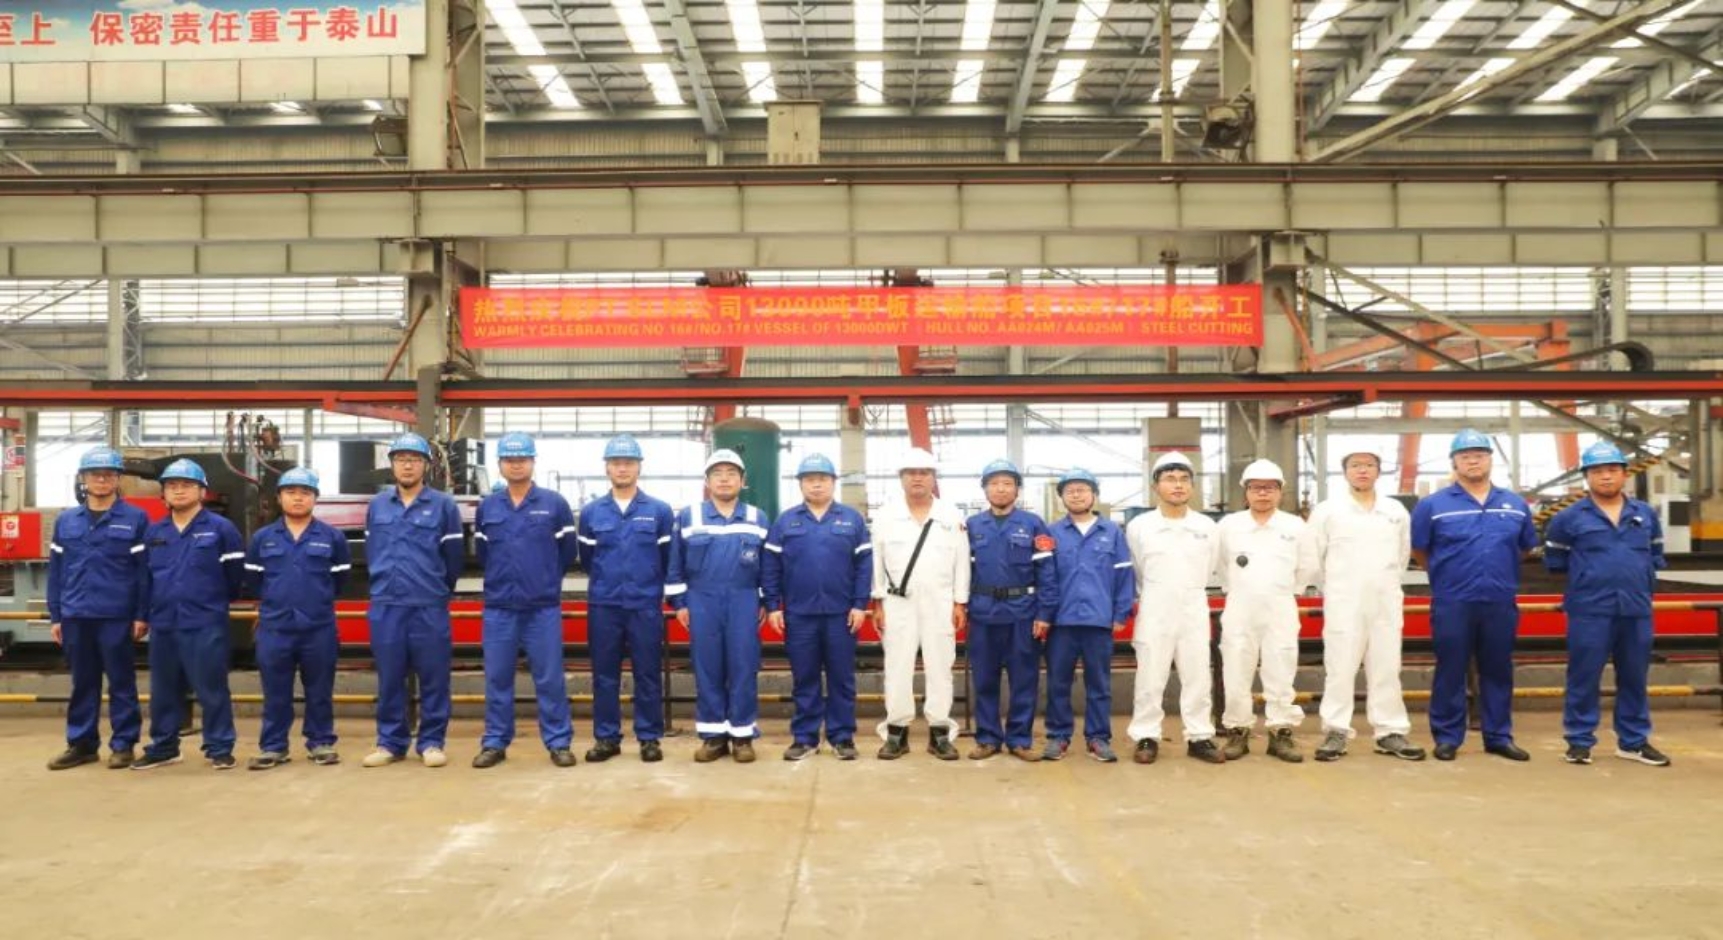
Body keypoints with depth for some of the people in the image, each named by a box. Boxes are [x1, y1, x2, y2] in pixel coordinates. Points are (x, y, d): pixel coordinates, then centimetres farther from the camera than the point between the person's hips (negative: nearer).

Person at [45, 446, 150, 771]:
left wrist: (141, 615, -7)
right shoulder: (66, 521, 9)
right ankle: (81, 743, 21)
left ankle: (123, 744, 11)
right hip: (75, 616, 4)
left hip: (116, 616, -4)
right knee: (82, 683, 12)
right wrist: (55, 616, 6)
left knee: (121, 682, 4)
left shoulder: (135, 519, -2)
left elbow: (144, 570, -4)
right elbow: (56, 571, 10)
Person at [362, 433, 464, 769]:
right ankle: (390, 742, 17)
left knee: (433, 677, 2)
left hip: (429, 607, -3)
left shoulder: (443, 506, 0)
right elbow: (370, 553, 19)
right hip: (385, 606, 3)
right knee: (389, 679, 8)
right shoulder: (376, 506, 10)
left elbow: (454, 556, 3)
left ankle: (431, 742, 10)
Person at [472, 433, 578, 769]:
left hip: (543, 608, -2)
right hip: (498, 608, 2)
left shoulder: (555, 503, -1)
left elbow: (568, 552, 5)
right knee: (497, 678, 7)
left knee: (550, 678, 1)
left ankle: (559, 743, 8)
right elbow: (481, 554, 18)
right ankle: (495, 743, 16)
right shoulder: (487, 507, 7)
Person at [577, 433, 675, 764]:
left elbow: (668, 558, 6)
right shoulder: (590, 512, 4)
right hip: (603, 605, 2)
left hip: (646, 605, -1)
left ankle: (650, 738, 13)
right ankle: (606, 737, 17)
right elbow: (586, 559, 15)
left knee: (648, 674, 4)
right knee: (604, 674, 7)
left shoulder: (660, 511, -1)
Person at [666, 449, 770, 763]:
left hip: (744, 601, 0)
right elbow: (675, 564, 6)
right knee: (707, 669, 3)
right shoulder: (688, 517, 4)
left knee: (743, 668, 0)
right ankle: (713, 735, 11)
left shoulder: (758, 519, 6)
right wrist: (679, 603, 2)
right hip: (702, 601, 0)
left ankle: (743, 735, 8)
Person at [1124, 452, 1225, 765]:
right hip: (1154, 613, -2)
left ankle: (1199, 737, 15)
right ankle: (1147, 738, 10)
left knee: (1198, 678, 6)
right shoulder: (1138, 527, -3)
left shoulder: (1207, 527, 2)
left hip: (1194, 613, 2)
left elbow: (1210, 569, 15)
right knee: (1150, 679, 2)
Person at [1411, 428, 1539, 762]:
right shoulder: (1433, 505, -3)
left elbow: (1526, 547, 20)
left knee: (1498, 671, 10)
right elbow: (1418, 550, 5)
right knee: (1450, 671, 3)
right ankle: (1447, 737, 12)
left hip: (1501, 603, 3)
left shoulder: (1515, 505, 7)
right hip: (1452, 604, -3)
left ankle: (1499, 737, 20)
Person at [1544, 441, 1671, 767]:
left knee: (1634, 677, 11)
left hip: (1637, 609, 4)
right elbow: (1554, 560, 7)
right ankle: (1579, 741, 8)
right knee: (1584, 677, 0)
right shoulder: (1569, 517, -1)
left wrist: (1641, 578, 9)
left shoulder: (1646, 514, 9)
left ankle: (1634, 741, 21)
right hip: (1589, 610, -3)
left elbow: (1656, 555, 20)